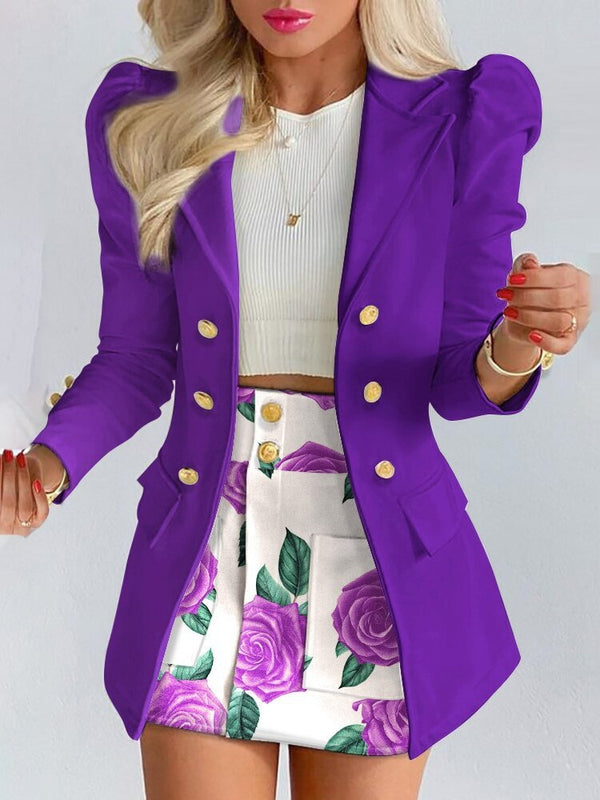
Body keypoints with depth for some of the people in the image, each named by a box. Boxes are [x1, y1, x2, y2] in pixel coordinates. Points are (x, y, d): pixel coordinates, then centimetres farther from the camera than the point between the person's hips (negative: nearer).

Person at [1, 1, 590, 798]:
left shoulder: (463, 122, -6)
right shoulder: (154, 123, -3)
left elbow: (457, 380, -2)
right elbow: (136, 360, 3)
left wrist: (521, 346, -25)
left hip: (379, 562, 0)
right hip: (209, 555, 0)